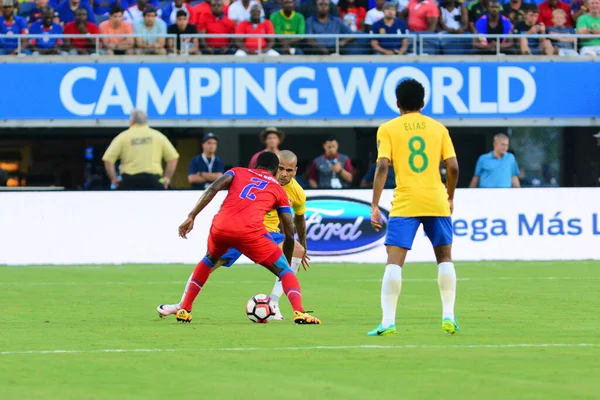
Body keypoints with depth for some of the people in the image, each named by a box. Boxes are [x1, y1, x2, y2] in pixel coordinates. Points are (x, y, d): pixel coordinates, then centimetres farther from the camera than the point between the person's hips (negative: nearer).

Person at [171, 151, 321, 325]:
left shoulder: (237, 172, 27)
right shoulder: (279, 190, 25)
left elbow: (213, 189, 6)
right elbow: (289, 234, 24)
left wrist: (191, 217, 4)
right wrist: (287, 262, 37)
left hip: (220, 227, 3)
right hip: (250, 231, -3)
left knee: (209, 260, 35)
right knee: (284, 270, 12)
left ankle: (184, 310, 32)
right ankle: (299, 313, -12)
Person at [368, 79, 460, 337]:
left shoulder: (388, 129, 4)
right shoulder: (438, 128, 10)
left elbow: (382, 166, -7)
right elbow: (453, 167, 5)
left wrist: (375, 206, -7)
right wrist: (450, 198, 20)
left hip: (405, 203, -2)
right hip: (436, 201, 2)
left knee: (394, 261, -4)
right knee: (444, 257, 17)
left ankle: (388, 322, -13)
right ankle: (448, 317, 10)